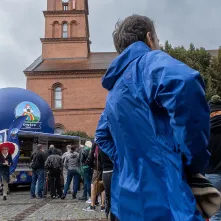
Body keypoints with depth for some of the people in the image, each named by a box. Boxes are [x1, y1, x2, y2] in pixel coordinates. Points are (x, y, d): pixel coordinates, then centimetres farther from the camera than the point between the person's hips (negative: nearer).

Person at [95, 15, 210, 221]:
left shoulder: (115, 90, 16)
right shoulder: (149, 60, -10)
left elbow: (102, 136, 28)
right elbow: (185, 83, -32)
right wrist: (196, 159, -20)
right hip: (161, 198, -9)